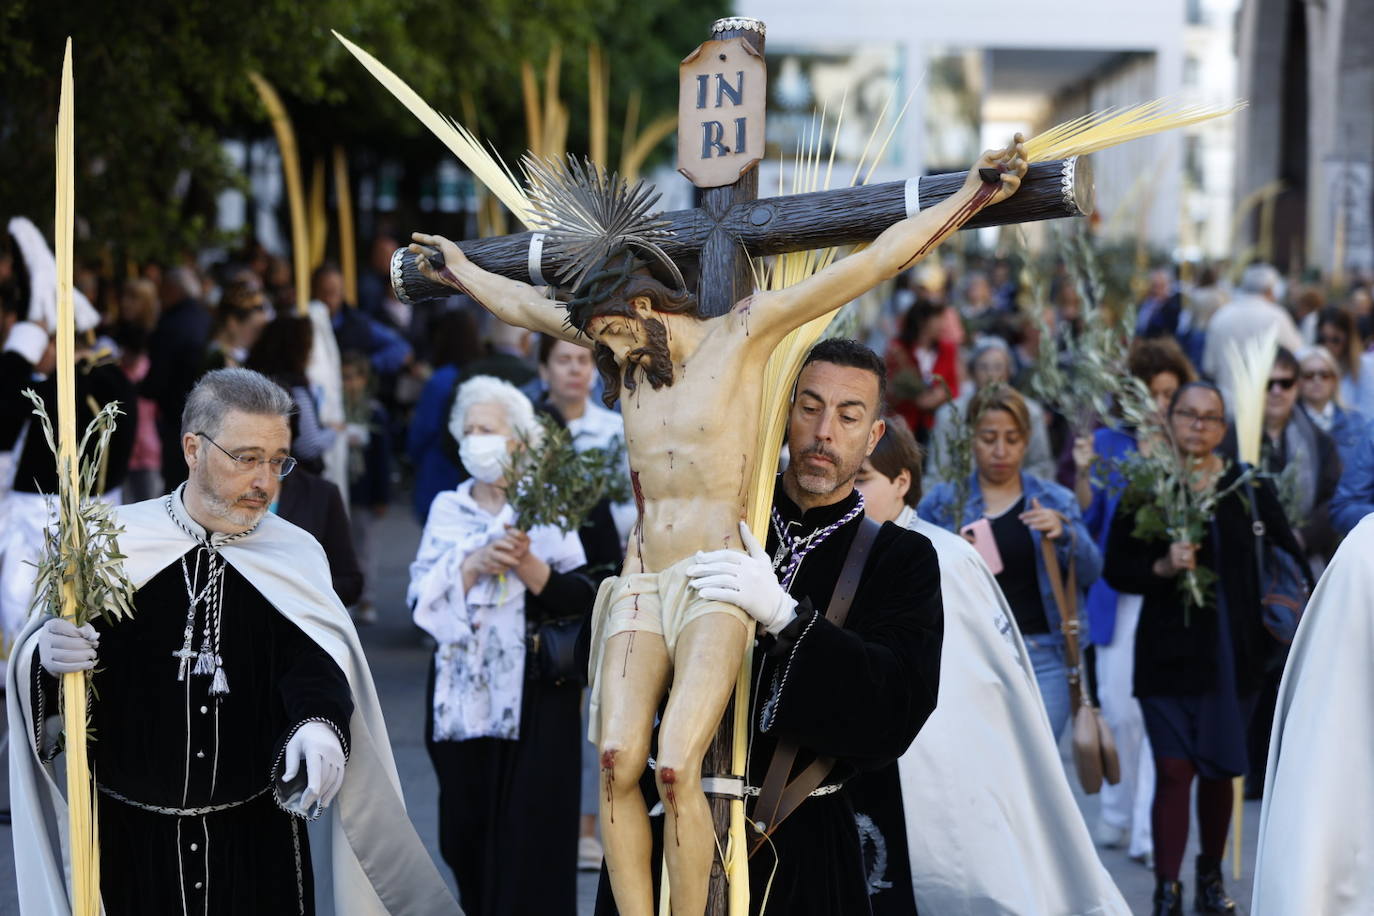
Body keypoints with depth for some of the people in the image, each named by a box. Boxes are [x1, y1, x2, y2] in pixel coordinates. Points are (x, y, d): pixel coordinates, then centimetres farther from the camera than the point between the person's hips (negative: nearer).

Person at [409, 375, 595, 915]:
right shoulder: (447, 509, 9)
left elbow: (582, 598, -7)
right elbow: (421, 598, 0)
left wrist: (526, 563, -19)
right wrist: (474, 567, -14)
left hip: (535, 696, -3)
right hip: (463, 693, 3)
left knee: (529, 834, -5)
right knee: (468, 829, 6)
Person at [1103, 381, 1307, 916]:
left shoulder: (1250, 487, 3)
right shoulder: (1145, 490, -1)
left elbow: (1286, 558, 4)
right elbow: (1116, 570, -1)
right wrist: (1163, 567, -18)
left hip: (1234, 653, 2)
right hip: (1169, 654, -2)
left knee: (1219, 770, 9)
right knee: (1174, 770, -7)